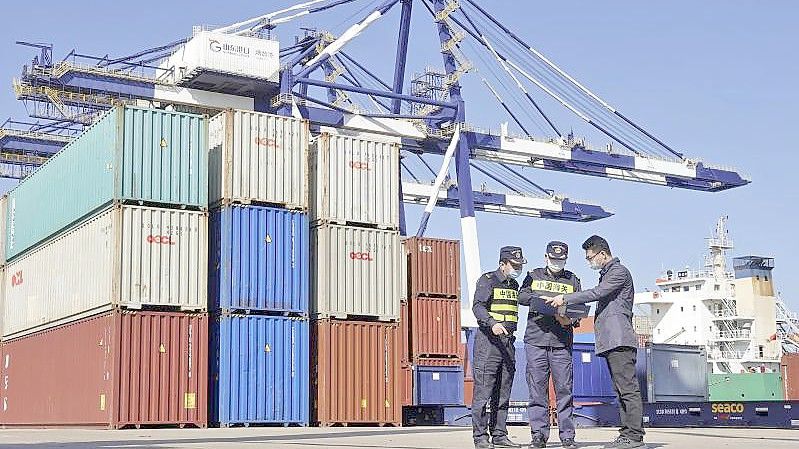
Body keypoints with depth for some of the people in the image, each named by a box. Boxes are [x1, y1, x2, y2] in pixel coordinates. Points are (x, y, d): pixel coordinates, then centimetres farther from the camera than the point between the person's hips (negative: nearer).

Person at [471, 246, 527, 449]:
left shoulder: (514, 285, 19)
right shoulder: (487, 280, -4)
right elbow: (478, 306, -17)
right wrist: (492, 324, -33)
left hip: (507, 341, 8)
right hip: (488, 340, -8)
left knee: (503, 393, 8)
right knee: (483, 392, -8)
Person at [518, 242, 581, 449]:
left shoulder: (572, 280, 16)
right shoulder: (534, 276, 15)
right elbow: (521, 296, 1)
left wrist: (571, 320, -11)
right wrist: (541, 299, -16)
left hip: (562, 342, 0)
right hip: (535, 339, 0)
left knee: (564, 389, -3)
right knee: (537, 389, -1)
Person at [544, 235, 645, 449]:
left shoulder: (619, 272, -4)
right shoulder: (606, 274, 25)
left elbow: (596, 293, -15)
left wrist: (565, 298, -11)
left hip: (619, 341, -10)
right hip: (610, 342, 10)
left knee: (628, 388, -12)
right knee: (621, 391, 8)